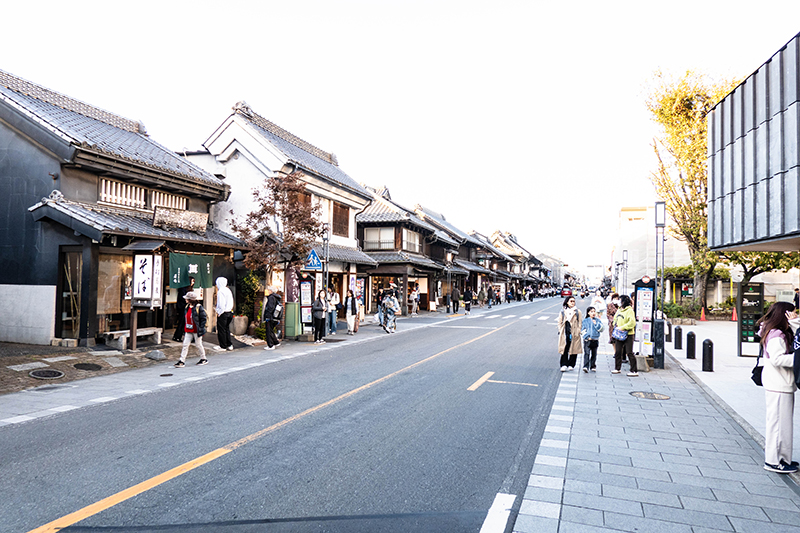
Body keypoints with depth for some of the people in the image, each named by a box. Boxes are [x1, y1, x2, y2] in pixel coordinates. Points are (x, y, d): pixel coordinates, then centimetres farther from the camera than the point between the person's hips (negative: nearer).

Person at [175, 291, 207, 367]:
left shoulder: (198, 307, -14)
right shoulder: (187, 307, 8)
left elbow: (204, 318, -12)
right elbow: (185, 318, 17)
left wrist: (200, 328, -16)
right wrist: (184, 329, 16)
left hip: (196, 331, -6)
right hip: (188, 331, 6)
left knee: (198, 344, 6)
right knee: (185, 344, 1)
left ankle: (203, 359, 22)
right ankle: (182, 361, 3)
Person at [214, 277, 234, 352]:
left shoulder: (220, 291, -15)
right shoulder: (228, 290, 10)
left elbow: (221, 304, -21)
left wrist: (219, 312, -10)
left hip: (223, 313, -8)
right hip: (229, 312, 8)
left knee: (221, 329, 2)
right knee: (227, 329, 16)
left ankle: (223, 346, 7)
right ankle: (229, 345, 19)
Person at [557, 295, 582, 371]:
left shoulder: (577, 312, 5)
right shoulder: (563, 311, 8)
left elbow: (579, 323, 5)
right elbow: (560, 322, 10)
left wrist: (577, 332, -4)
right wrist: (560, 331, 1)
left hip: (574, 333, 0)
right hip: (565, 333, 0)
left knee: (574, 349, 3)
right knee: (564, 349, -4)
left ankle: (571, 365, 14)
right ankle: (564, 365, -2)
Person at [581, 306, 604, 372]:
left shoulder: (598, 320, 7)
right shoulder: (585, 320, 4)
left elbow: (601, 329, -1)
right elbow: (583, 330, 2)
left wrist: (596, 324, -12)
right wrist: (587, 336, -9)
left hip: (595, 340, 2)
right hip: (587, 340, -2)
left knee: (594, 354, 11)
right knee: (587, 353, -12)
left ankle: (593, 366, 21)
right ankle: (586, 366, -17)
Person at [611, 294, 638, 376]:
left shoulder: (629, 310, -13)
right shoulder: (619, 310, 11)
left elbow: (632, 322, -23)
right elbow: (615, 319, 23)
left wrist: (622, 327, -21)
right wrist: (615, 325, 3)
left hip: (628, 335, -8)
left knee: (629, 353, -5)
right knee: (618, 352, 13)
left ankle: (634, 371, 2)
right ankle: (617, 368, 25)